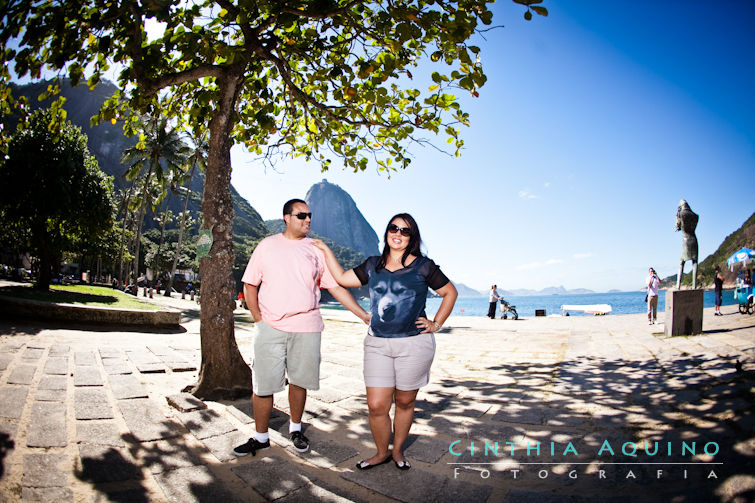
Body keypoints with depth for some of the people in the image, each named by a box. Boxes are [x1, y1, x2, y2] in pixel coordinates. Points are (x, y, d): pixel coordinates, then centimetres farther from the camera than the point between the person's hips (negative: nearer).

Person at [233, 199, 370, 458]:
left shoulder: (316, 249, 7)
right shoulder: (267, 245, 6)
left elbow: (336, 287, 7)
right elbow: (250, 285, 9)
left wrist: (364, 315, 2)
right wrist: (258, 318, -1)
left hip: (306, 328, 1)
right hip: (269, 327, -1)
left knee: (299, 380, 9)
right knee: (262, 385, 2)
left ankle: (295, 428, 31)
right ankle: (261, 437, 19)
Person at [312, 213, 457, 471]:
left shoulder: (423, 266, -1)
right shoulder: (373, 265, 10)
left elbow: (450, 292, 8)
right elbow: (342, 278, 16)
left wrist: (436, 324, 2)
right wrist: (326, 251, 18)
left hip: (414, 345, -3)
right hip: (377, 345, 3)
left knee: (404, 402, 11)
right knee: (376, 406, 1)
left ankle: (398, 450, 33)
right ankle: (381, 453, 25)